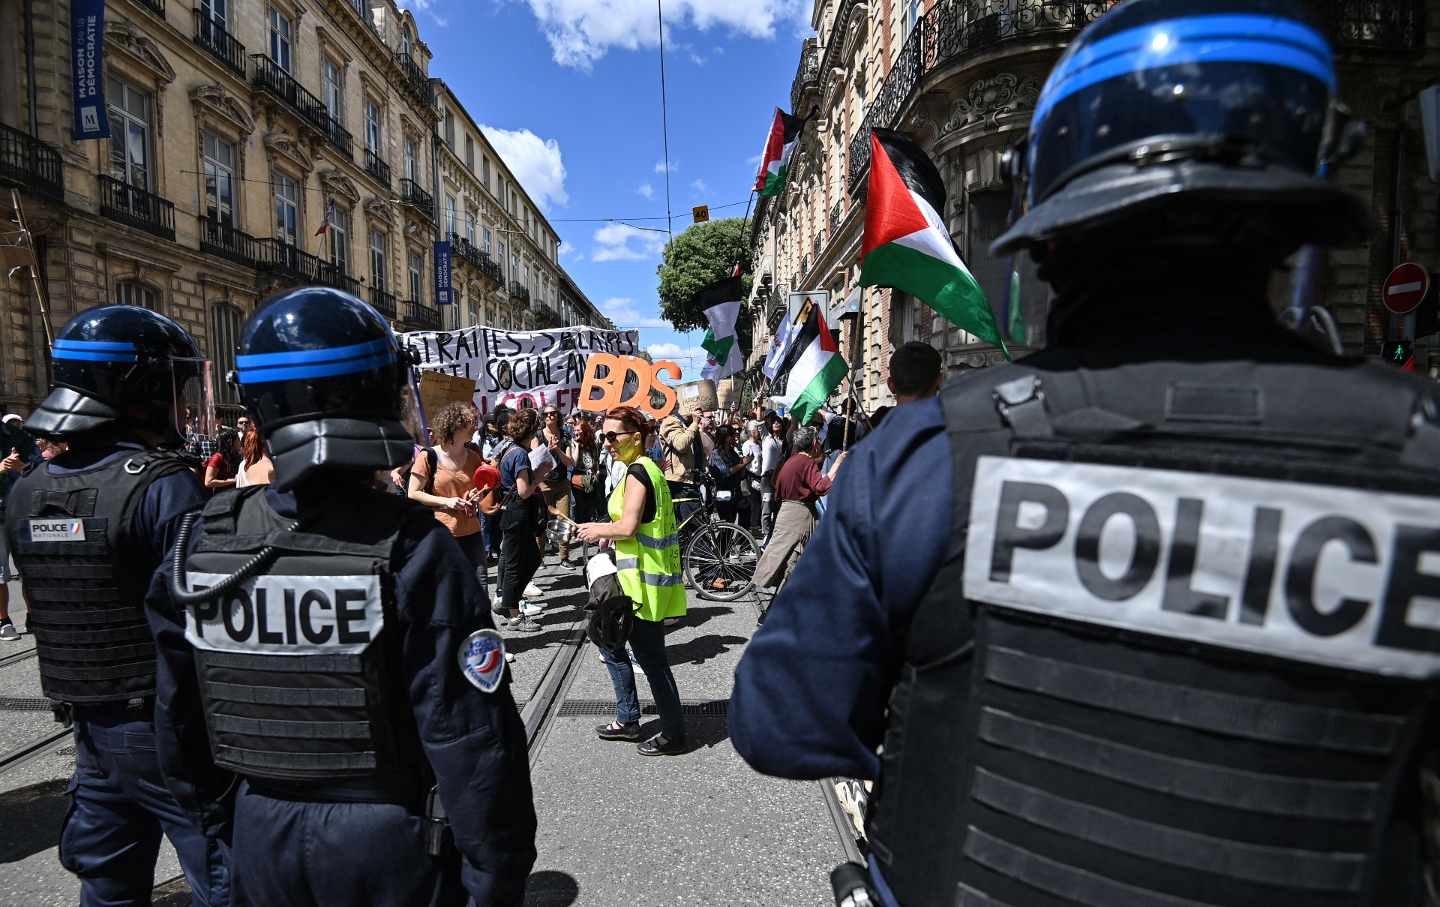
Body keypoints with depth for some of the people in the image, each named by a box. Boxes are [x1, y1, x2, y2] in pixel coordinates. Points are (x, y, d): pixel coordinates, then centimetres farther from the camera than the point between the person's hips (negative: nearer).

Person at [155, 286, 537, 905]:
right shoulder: (413, 549, -23)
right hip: (392, 842, -3)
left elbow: (174, 704, 2)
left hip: (262, 836, 4)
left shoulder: (204, 540, -9)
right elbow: (470, 739, -22)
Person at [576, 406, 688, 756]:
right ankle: (627, 721, 31)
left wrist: (599, 529, -7)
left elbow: (628, 527, -24)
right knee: (610, 641, 21)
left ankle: (673, 735, 17)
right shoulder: (647, 468, 14)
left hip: (644, 579, -11)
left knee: (651, 659, 2)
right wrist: (606, 530, 11)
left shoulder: (637, 472, -17)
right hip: (643, 576, 11)